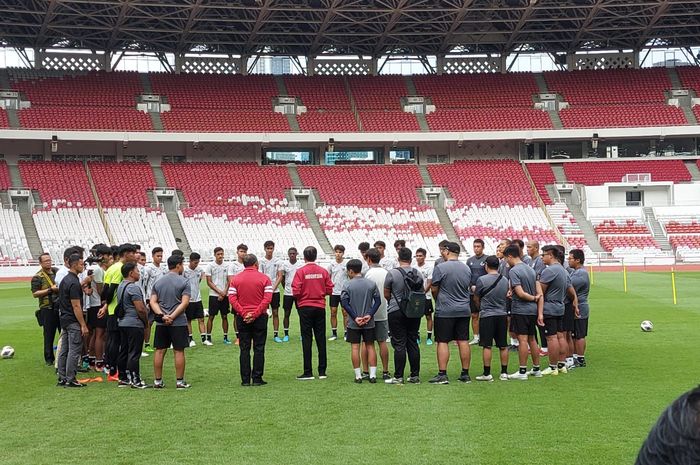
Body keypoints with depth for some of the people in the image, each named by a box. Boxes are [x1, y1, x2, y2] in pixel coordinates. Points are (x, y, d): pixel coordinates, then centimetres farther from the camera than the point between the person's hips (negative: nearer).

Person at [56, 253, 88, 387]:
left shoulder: (65, 279, 13)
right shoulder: (74, 283, -17)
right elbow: (76, 306, -19)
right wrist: (83, 325, -18)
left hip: (64, 320, 10)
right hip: (73, 321, -10)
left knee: (63, 350, 12)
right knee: (74, 351, -6)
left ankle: (62, 378, 16)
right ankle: (70, 380, -4)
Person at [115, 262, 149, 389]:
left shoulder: (121, 286, 13)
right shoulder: (133, 287, -17)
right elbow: (141, 309, -21)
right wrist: (146, 321, -5)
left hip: (122, 322, 10)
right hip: (134, 324, -10)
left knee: (123, 352, 13)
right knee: (134, 353, -6)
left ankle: (123, 378, 18)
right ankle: (135, 380, -4)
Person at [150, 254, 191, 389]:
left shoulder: (158, 282, 10)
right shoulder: (183, 282, -5)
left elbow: (153, 302, 2)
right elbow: (185, 302, -15)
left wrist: (163, 316, -8)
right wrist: (172, 316, -14)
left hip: (161, 323, 5)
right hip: (179, 323, -4)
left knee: (160, 351, 8)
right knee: (179, 351, 1)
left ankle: (158, 381, 11)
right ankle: (180, 381, 4)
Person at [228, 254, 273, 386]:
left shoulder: (235, 279, 3)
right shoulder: (264, 278, -2)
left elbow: (232, 298, -5)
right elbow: (267, 298, -11)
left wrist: (243, 313, -9)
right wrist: (255, 314, -12)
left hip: (242, 319, 2)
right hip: (260, 317, -2)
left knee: (244, 349, 6)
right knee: (259, 348, 4)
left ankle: (245, 379, 5)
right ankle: (257, 378, 2)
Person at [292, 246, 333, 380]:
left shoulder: (300, 272, -9)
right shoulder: (323, 271, 1)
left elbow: (296, 292, -14)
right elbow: (329, 289, 0)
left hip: (305, 307, -3)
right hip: (320, 307, 3)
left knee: (306, 339, 1)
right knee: (321, 338, 8)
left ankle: (308, 372, 0)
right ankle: (322, 372, 10)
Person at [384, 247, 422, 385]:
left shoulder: (392, 273, -10)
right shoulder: (418, 273, 3)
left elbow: (386, 294, -2)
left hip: (396, 312, -4)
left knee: (399, 345, -2)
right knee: (413, 343, 10)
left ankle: (398, 377, -1)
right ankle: (415, 376, 13)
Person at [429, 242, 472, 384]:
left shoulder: (440, 268, -11)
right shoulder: (467, 269, 7)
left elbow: (434, 289, -5)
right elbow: (468, 287, 14)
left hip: (445, 311, -5)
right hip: (464, 310, 5)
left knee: (443, 342, -2)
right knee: (463, 341, 7)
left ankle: (442, 374, -6)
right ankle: (465, 374, 11)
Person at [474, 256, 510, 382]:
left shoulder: (482, 280, -11)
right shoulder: (505, 280, 4)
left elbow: (476, 299, 0)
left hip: (487, 316, -4)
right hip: (502, 315, 4)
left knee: (487, 346, 0)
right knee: (503, 346, 9)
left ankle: (487, 373, 1)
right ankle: (504, 372, 13)